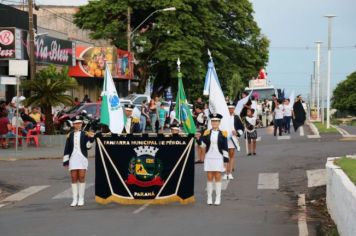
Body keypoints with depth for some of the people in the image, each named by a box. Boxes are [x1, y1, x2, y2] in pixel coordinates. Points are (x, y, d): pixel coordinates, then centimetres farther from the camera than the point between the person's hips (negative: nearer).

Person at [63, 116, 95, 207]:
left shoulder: (85, 134, 5)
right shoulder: (70, 135, 8)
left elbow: (88, 147, -3)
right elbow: (67, 149, 8)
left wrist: (91, 138, -18)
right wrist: (65, 161, 4)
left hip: (82, 158, -1)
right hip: (73, 158, 1)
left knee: (81, 178, -3)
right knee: (74, 178, 1)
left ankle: (81, 199, 3)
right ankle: (75, 199, 5)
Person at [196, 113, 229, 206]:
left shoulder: (222, 134, 1)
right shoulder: (207, 133, 5)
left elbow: (225, 148, 0)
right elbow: (203, 144, -3)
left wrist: (226, 159, -4)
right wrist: (199, 139, -21)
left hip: (218, 158, -2)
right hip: (209, 158, 2)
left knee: (218, 177, 0)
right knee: (209, 177, 3)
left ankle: (218, 198, 3)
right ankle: (209, 198, 7)